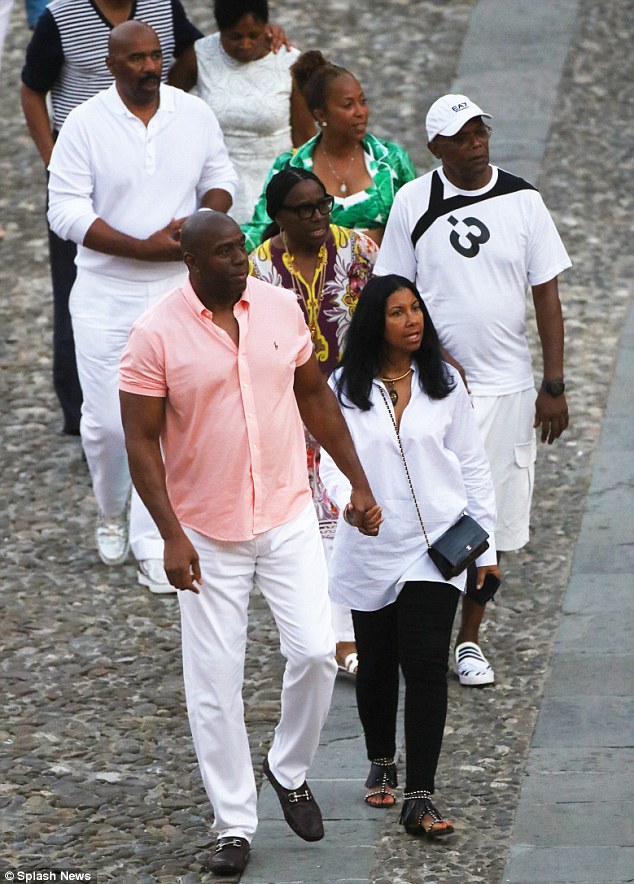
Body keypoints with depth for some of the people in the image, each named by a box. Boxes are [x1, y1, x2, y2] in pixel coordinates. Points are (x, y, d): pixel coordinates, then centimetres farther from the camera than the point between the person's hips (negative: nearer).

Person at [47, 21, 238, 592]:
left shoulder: (195, 115, 1)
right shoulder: (85, 125, -9)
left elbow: (220, 176, 14)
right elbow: (66, 212, -12)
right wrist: (145, 248, -19)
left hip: (179, 290, 2)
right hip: (107, 294, -2)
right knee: (107, 419, 2)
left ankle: (151, 545, 5)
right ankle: (112, 514, 32)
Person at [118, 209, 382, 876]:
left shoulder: (280, 308, -2)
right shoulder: (156, 335, -14)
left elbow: (314, 396, 11)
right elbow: (142, 442, -12)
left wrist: (358, 482, 10)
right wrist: (172, 535, -19)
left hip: (287, 516, 3)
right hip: (207, 533, -3)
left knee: (316, 652, -6)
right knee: (214, 684, 2)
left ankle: (289, 771, 21)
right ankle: (234, 826, 14)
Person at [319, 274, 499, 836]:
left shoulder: (444, 384, 2)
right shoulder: (344, 389, -2)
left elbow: (472, 464, 7)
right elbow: (333, 460, -8)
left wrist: (486, 542, 6)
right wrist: (352, 501, -30)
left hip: (434, 547, 0)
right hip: (370, 551, 0)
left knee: (426, 667, -10)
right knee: (377, 664, 14)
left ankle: (420, 799, -11)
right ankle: (381, 763, 39)